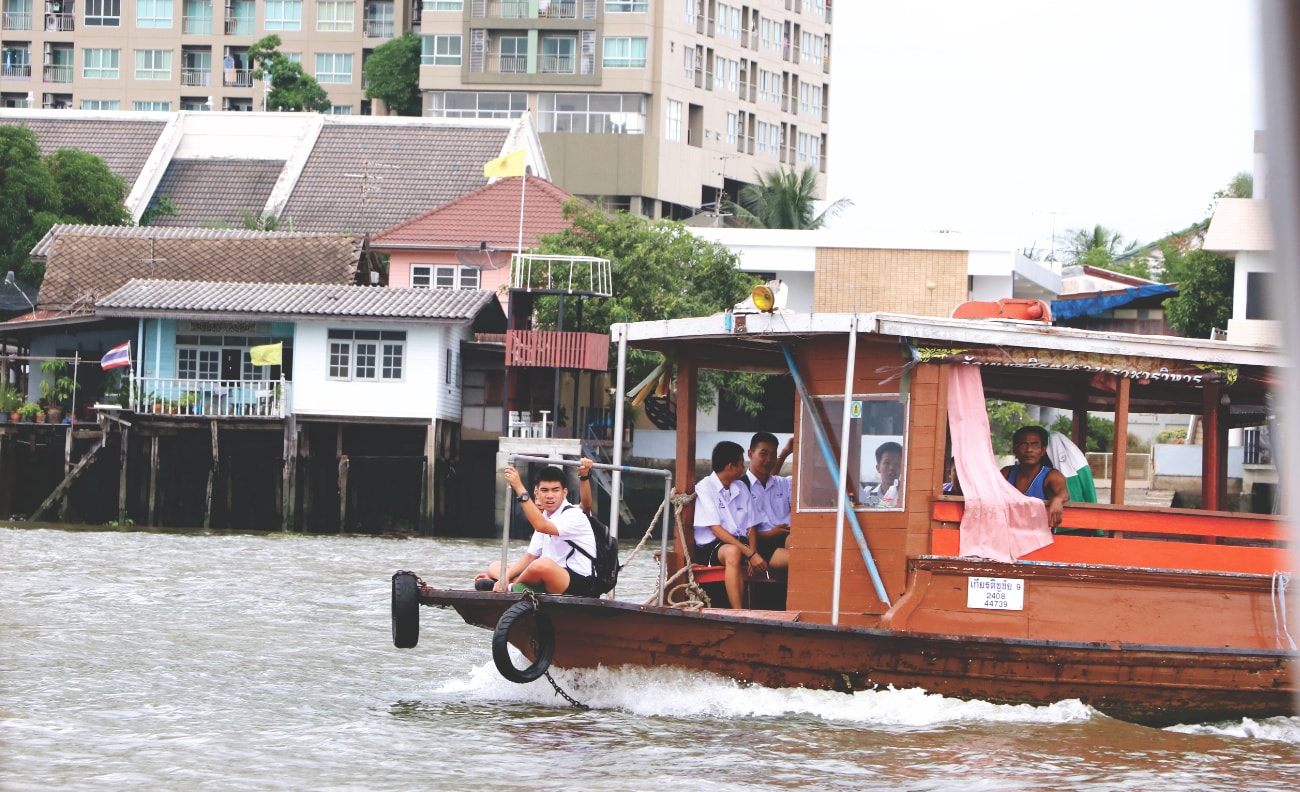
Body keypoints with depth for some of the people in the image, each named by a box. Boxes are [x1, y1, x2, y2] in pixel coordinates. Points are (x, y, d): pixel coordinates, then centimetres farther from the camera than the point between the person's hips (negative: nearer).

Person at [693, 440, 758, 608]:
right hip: (710, 547, -7)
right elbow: (716, 530, -14)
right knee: (733, 553, -40)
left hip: (740, 542, 7)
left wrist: (752, 552, -12)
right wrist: (750, 554, -22)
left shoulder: (741, 488, 17)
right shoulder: (705, 488, -5)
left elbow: (750, 527, 10)